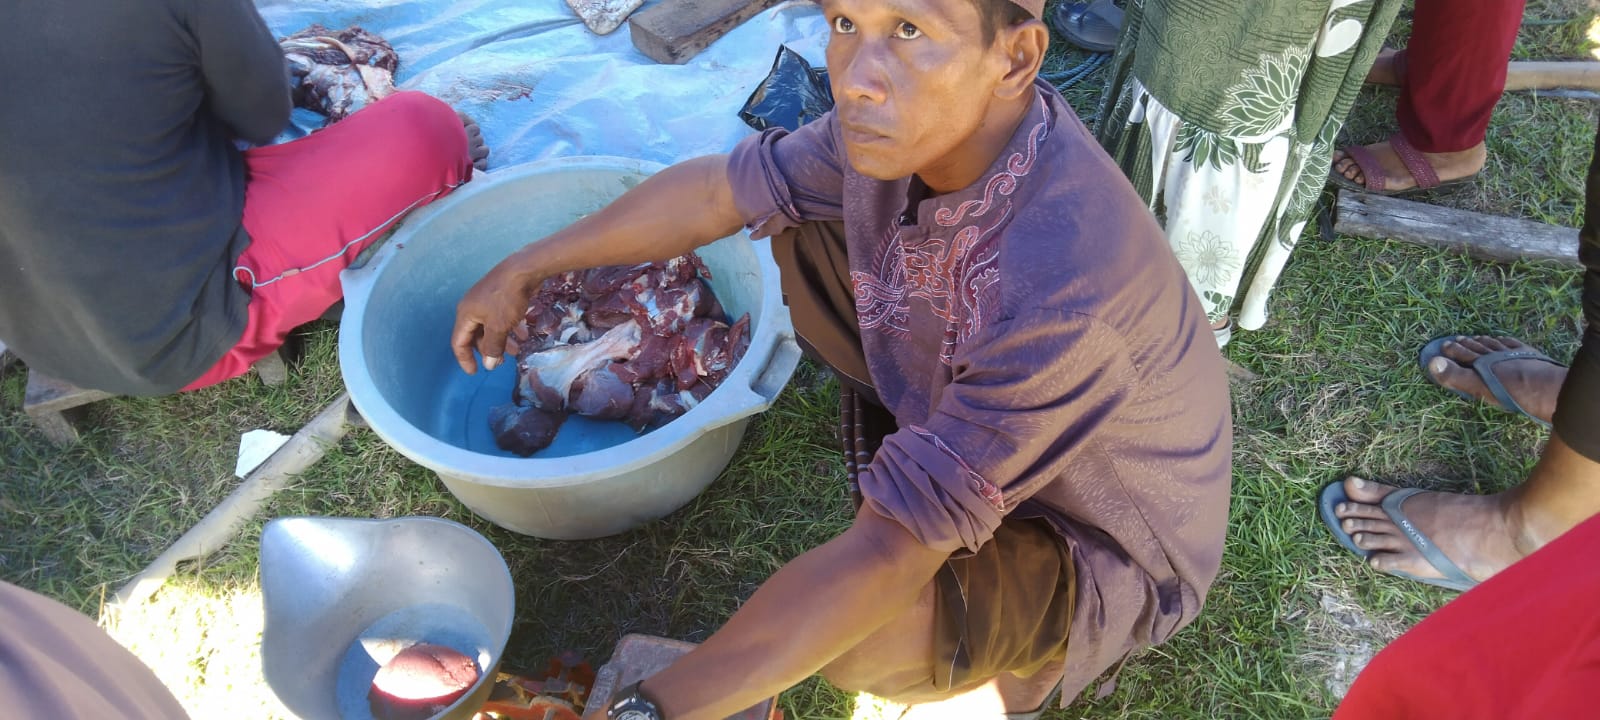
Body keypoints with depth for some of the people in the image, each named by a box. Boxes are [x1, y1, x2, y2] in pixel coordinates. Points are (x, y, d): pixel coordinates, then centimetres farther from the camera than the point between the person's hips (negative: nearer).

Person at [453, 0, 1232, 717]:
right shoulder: (923, 119, -19)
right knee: (795, 229, -1)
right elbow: (719, 190, -4)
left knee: (866, 638, -34)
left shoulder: (1056, 291, -41)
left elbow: (886, 556, -36)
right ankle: (927, 494, 11)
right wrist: (526, 268, 4)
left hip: (1109, 546, -6)